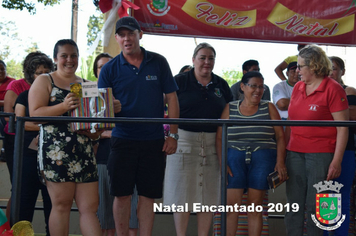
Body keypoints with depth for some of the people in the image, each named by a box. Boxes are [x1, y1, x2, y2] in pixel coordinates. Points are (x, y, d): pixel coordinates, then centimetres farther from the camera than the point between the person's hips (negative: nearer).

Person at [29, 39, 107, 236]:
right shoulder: (44, 81, 7)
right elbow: (35, 113, -6)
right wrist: (64, 106, -19)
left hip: (84, 151, 4)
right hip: (56, 151, -4)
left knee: (90, 206, 1)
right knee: (61, 204, -3)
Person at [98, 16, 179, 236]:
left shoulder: (158, 62, 3)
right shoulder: (109, 69, 2)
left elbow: (171, 98, 4)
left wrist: (173, 135, -1)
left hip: (154, 140, 0)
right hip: (123, 139, 0)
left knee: (148, 195, 6)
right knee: (122, 194, 3)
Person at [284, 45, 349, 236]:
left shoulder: (333, 89, -7)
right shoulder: (297, 87, 12)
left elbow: (343, 128, -9)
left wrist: (336, 161, -13)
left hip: (320, 155, -6)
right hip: (295, 153, 6)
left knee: (314, 207, 1)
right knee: (293, 205, 8)